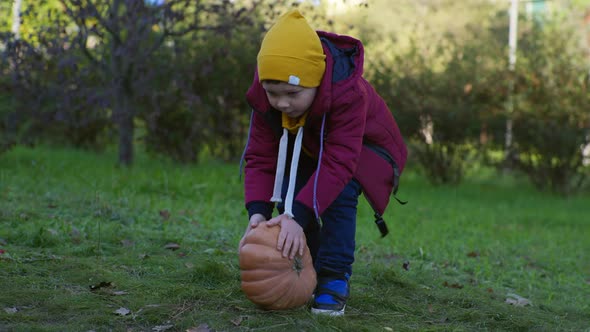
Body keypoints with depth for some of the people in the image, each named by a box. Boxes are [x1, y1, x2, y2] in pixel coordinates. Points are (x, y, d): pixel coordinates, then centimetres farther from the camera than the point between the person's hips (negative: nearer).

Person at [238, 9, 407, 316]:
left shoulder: (348, 93, -43)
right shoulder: (264, 96, -27)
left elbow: (338, 163, -46)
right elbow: (260, 157, -23)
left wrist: (299, 216, -54)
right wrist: (257, 211, -39)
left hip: (361, 147, -5)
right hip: (306, 148, 5)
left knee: (339, 192, -31)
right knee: (290, 196, -16)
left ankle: (334, 279, -21)